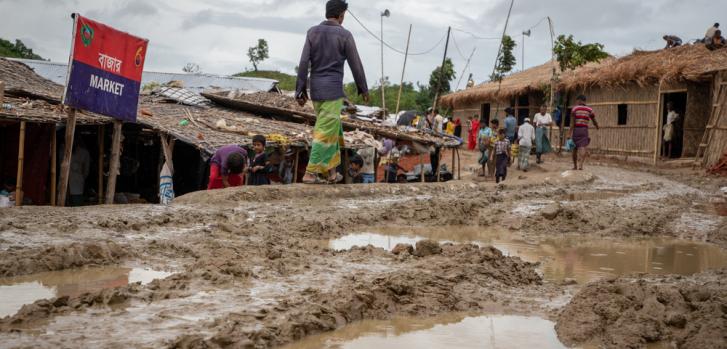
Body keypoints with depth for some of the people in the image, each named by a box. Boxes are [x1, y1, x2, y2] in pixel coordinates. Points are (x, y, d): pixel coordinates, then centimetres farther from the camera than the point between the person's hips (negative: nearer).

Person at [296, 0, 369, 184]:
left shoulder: (312, 32, 4)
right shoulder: (344, 35, -8)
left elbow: (304, 63, -1)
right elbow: (356, 65, -3)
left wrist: (301, 90, 3)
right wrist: (364, 89, 9)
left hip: (316, 89, 6)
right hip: (333, 90, -6)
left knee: (333, 129, 17)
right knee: (325, 132, -3)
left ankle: (331, 171, 17)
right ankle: (311, 173, -8)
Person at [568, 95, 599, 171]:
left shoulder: (574, 109, -2)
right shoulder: (589, 110, 5)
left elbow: (572, 122, -10)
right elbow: (594, 122, 15)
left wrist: (569, 133, -12)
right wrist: (597, 126, 38)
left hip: (575, 130, 0)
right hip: (584, 130, 0)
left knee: (575, 148, 13)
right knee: (583, 148, -8)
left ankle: (575, 166, 22)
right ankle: (580, 165, -27)